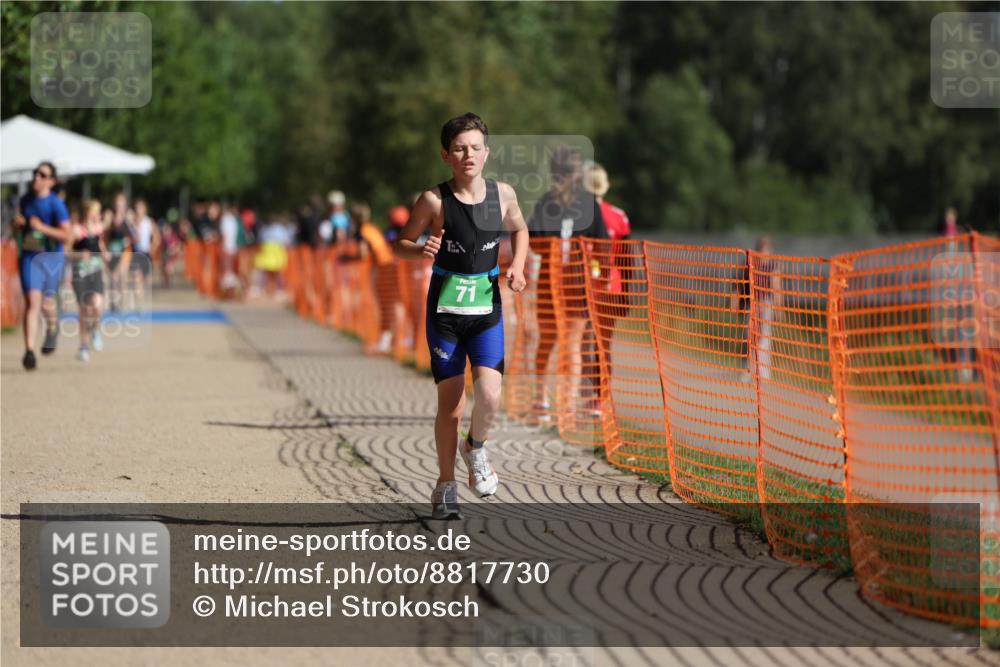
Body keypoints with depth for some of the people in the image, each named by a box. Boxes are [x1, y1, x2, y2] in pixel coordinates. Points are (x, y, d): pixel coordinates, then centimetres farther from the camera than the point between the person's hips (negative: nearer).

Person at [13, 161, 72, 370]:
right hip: (30, 257, 2)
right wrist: (19, 223, 1)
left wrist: (43, 228, -25)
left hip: (52, 258, -2)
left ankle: (52, 327, 49)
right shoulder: (25, 200, 5)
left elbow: (68, 236, -18)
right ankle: (29, 351, -19)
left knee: (46, 303, 12)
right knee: (32, 302, -13)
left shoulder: (56, 204, -12)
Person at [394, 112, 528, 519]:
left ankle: (475, 448, 17)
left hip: (487, 309, 2)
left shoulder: (503, 194, 0)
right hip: (445, 309, -2)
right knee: (450, 402, 0)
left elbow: (519, 230, 20)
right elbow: (401, 244, 1)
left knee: (489, 395, -15)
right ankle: (446, 485, 17)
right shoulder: (435, 201, -8)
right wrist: (422, 251, -21)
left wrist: (517, 266, 3)